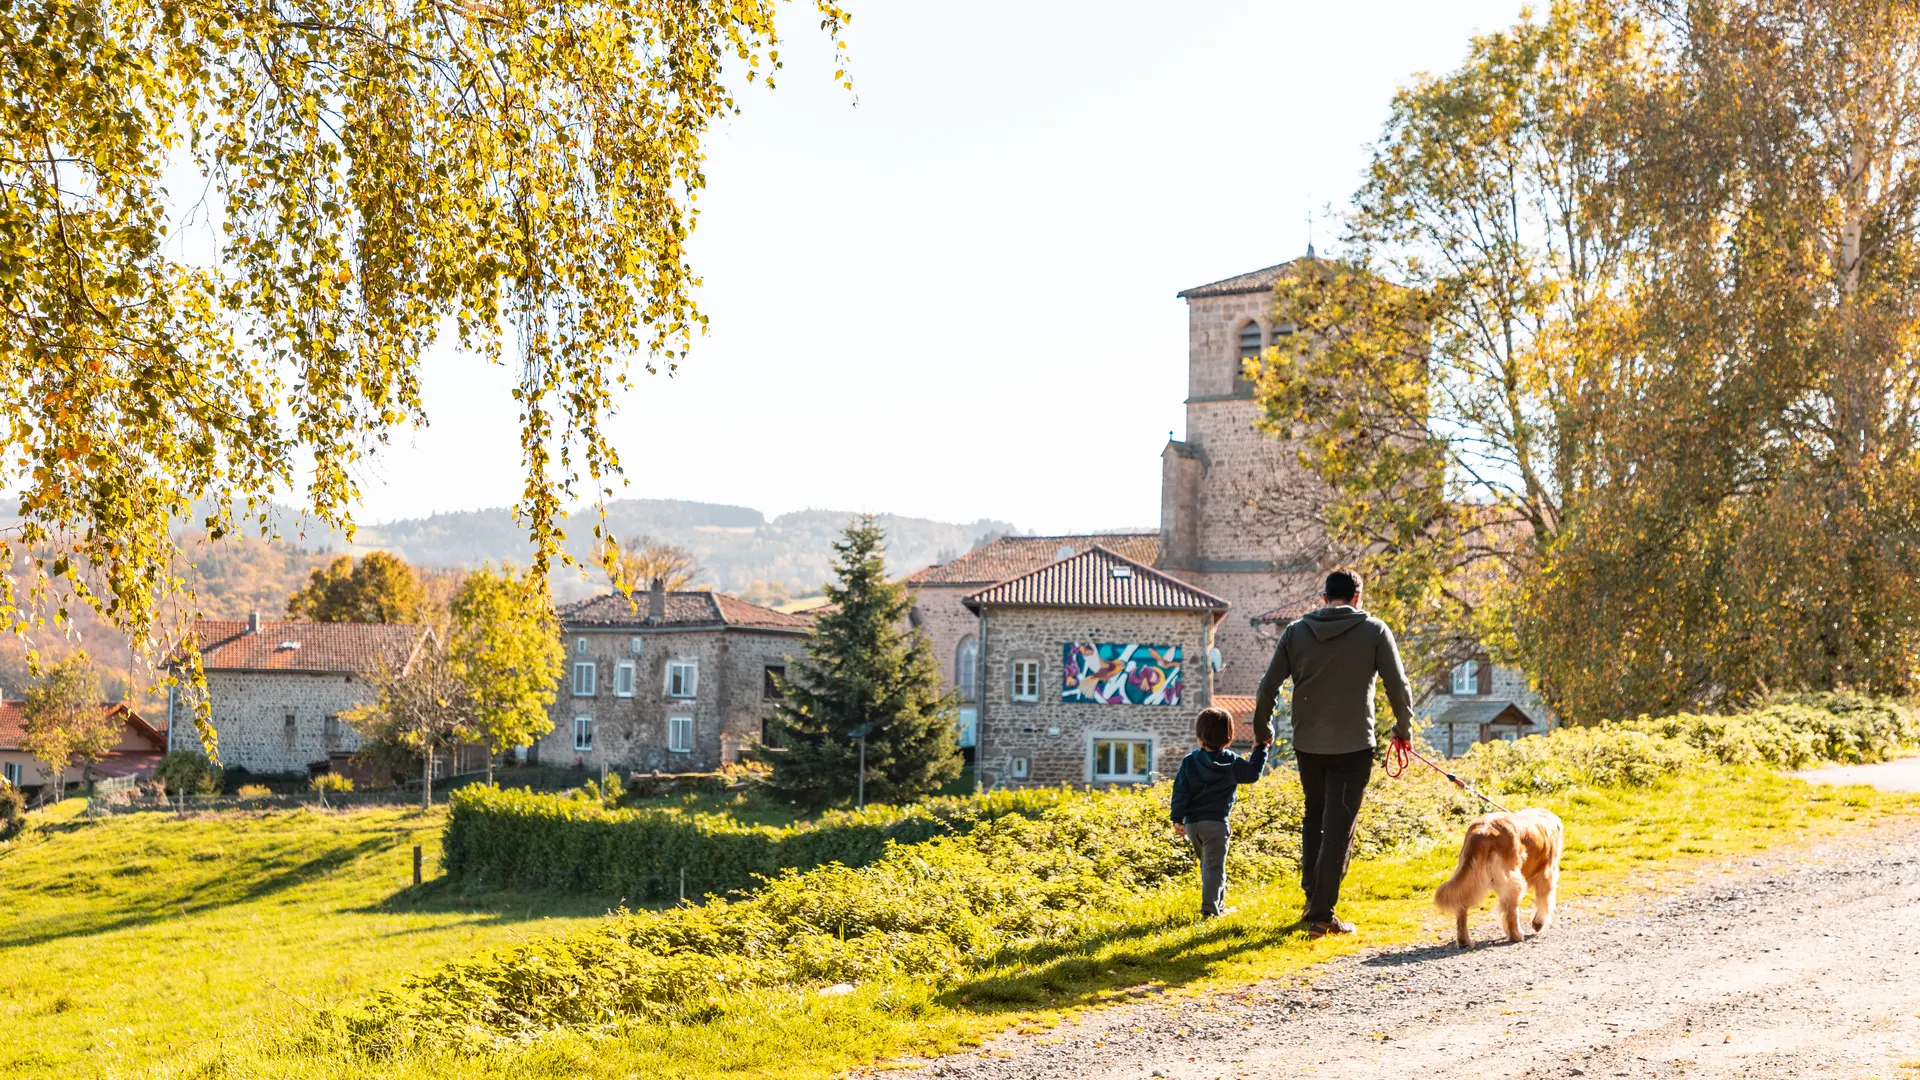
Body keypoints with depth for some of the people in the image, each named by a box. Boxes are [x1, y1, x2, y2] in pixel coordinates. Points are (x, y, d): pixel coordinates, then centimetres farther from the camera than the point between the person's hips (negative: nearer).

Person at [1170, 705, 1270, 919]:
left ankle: (1218, 903, 27)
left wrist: (1178, 819, 2)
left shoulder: (1189, 762, 1)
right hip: (1216, 822, -4)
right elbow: (1253, 773, 5)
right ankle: (1210, 908, -10)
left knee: (1207, 863, 19)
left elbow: (1180, 792, -1)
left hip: (1192, 822, 4)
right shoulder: (1232, 762, -5)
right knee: (1214, 866, -2)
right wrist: (1260, 750, 17)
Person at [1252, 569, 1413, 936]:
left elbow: (1268, 686, 4)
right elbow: (1397, 685, -3)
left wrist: (1262, 729, 18)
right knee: (1338, 828, 1)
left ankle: (1312, 896, 20)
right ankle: (1321, 914, 0)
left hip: (1307, 744, 3)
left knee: (1314, 816, 22)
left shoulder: (1296, 631, 3)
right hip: (1353, 745, -3)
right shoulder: (1373, 631, -3)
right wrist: (1404, 727, 13)